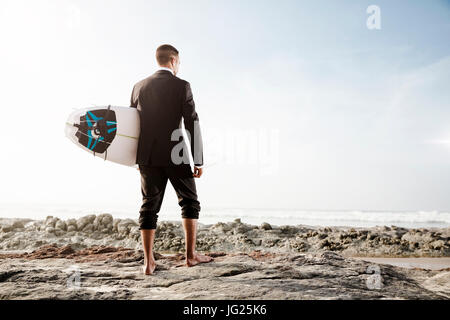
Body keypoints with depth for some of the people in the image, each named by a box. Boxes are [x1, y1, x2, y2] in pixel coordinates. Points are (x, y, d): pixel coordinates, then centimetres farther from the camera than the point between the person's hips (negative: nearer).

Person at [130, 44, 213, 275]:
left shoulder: (139, 86, 9)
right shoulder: (181, 86, -4)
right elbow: (192, 124, -9)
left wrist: (137, 159, 19)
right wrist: (198, 161, -6)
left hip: (148, 156, 4)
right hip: (175, 156, -3)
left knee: (149, 206, 7)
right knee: (189, 202, 13)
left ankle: (148, 261, 6)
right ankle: (191, 254, 15)